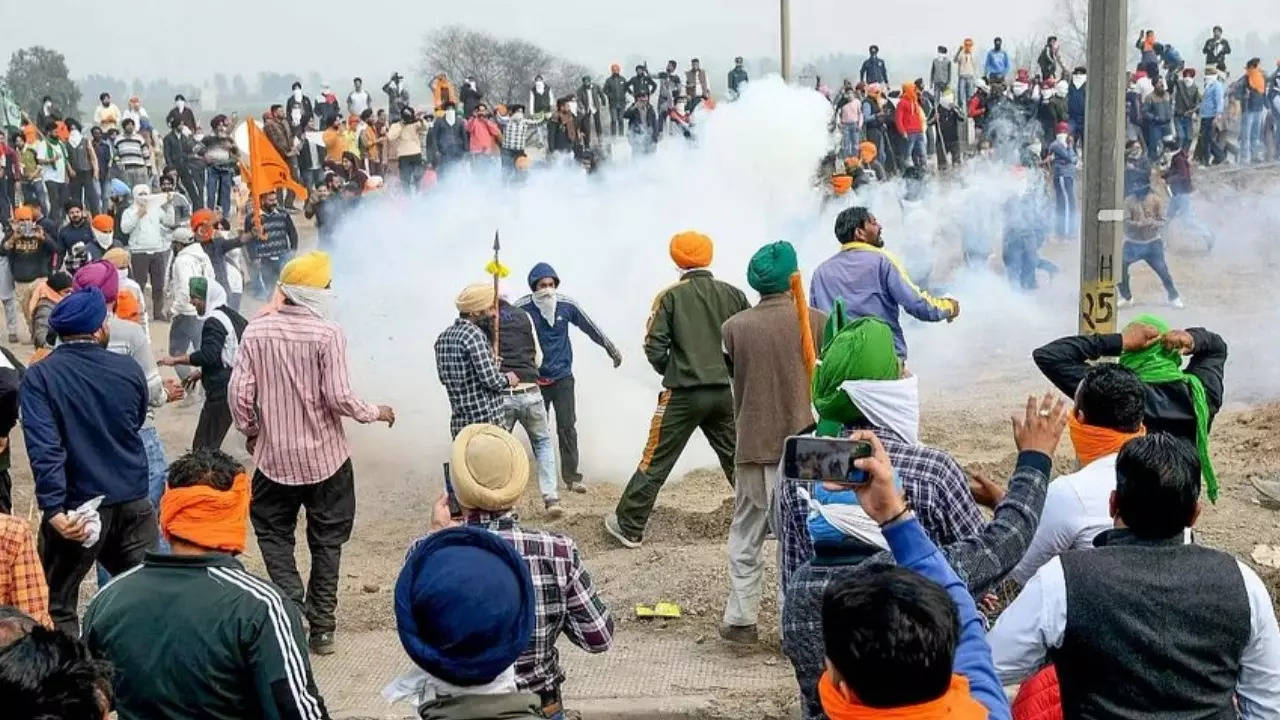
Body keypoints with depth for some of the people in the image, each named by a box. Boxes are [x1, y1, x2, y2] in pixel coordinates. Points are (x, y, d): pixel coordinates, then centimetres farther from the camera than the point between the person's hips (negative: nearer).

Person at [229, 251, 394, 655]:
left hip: (274, 457, 2)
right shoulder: (328, 334, -14)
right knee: (326, 542, 13)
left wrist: (250, 431, 12)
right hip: (325, 457, -1)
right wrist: (376, 413, 1)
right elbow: (338, 397, -17)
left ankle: (291, 609, -2)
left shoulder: (256, 331, -5)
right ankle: (321, 628, 16)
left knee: (274, 536, 16)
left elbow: (239, 393, -5)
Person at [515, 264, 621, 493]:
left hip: (562, 377, 1)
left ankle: (571, 476, 5)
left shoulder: (567, 305, -5)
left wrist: (611, 349, 14)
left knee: (567, 427, -1)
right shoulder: (522, 308, -12)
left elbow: (590, 328, 8)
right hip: (534, 378, -1)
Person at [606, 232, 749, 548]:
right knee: (737, 459, 16)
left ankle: (629, 527, 8)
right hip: (723, 393, 3)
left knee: (655, 462, 4)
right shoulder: (731, 294, 3)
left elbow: (654, 348, -9)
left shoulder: (671, 297, -6)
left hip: (683, 394, -3)